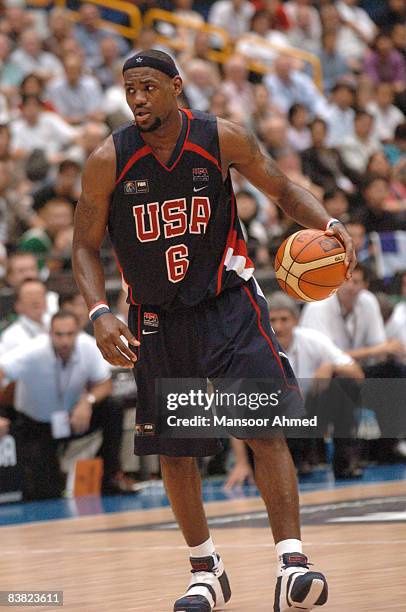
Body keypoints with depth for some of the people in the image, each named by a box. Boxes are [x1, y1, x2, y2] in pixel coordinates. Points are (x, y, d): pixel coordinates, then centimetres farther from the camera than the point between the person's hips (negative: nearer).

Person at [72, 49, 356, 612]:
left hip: (228, 304, -1)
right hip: (157, 320, 1)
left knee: (267, 430, -14)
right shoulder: (108, 162, -11)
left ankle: (292, 564, -15)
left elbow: (283, 189, 4)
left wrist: (327, 223, -15)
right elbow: (85, 247, -3)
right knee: (173, 452, 8)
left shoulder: (224, 139, -10)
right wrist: (99, 313, -18)